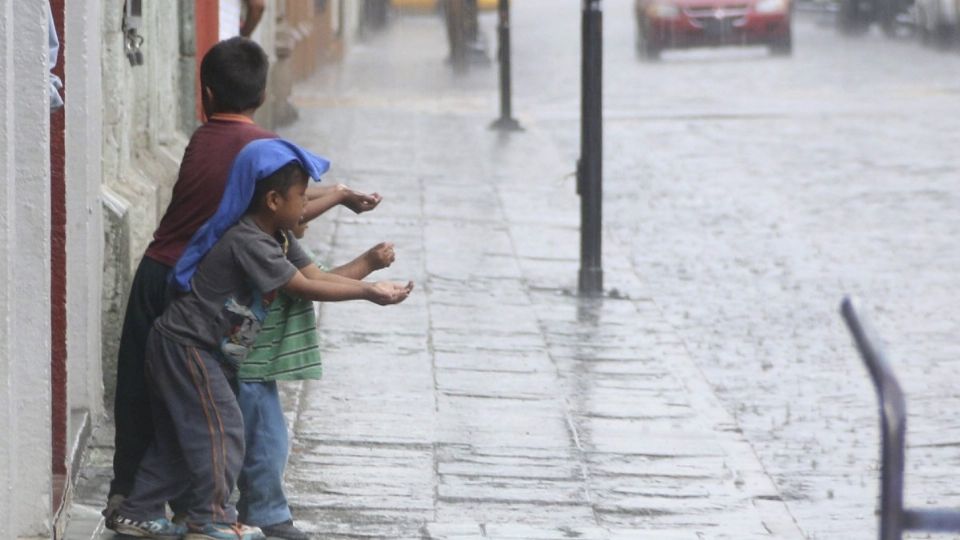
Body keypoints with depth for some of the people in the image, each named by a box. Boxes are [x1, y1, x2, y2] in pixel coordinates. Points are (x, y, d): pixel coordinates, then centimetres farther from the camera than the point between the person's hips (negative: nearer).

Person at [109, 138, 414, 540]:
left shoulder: (278, 239, 7)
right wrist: (367, 292, -19)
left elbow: (317, 275, 2)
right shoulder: (248, 242, -25)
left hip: (206, 350, 10)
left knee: (177, 434, 14)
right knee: (220, 427, -7)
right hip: (185, 346, -10)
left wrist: (370, 286, -9)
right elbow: (304, 288, -23)